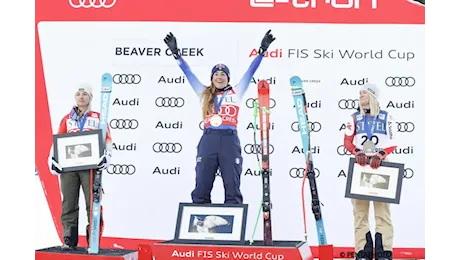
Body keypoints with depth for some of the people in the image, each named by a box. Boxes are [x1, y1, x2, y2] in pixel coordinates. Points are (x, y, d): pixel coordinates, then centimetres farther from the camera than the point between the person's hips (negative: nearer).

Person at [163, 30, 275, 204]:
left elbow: (250, 72, 10)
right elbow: (188, 73, 16)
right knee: (202, 185, 1)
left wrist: (262, 51, 4)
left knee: (232, 184, -1)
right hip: (208, 140, 1)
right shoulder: (204, 94, 17)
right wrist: (176, 53, 12)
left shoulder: (236, 93, 13)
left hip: (230, 140, -1)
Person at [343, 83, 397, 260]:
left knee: (382, 211, -4)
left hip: (380, 165, -2)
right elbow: (347, 141, 5)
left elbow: (392, 143, 2)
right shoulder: (355, 118, 13)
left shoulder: (386, 117, 7)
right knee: (360, 211, 0)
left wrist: (380, 155, -15)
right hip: (360, 165, 2)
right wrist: (357, 153, -13)